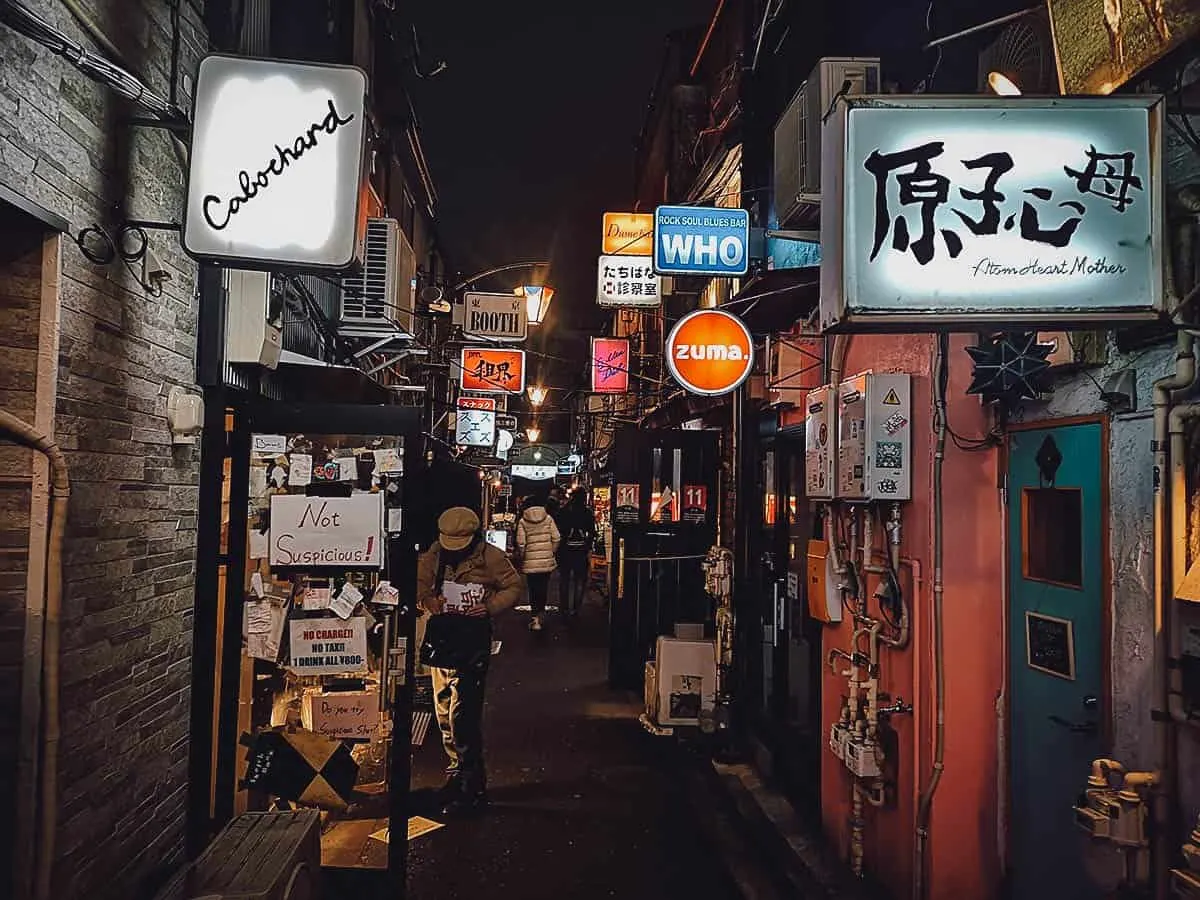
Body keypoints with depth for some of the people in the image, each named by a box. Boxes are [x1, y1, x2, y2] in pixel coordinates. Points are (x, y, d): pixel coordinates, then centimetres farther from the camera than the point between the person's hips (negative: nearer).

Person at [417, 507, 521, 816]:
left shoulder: (490, 556, -6)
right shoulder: (434, 553, 5)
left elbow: (513, 587, 2)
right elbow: (419, 581, 11)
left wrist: (491, 606, -13)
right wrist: (427, 598, -10)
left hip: (473, 639, -6)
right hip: (442, 635, 6)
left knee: (461, 712, -9)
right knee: (443, 710, 14)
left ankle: (470, 788, 3)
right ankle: (459, 770, 33)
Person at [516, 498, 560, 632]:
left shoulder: (523, 521, -6)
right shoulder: (548, 518, 0)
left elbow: (521, 543, -10)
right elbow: (556, 539, -3)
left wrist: (521, 558, 6)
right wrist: (552, 553, 11)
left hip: (530, 562, -2)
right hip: (547, 560, 2)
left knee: (533, 589, 7)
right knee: (543, 588, 17)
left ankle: (536, 617, -1)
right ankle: (541, 613, 29)